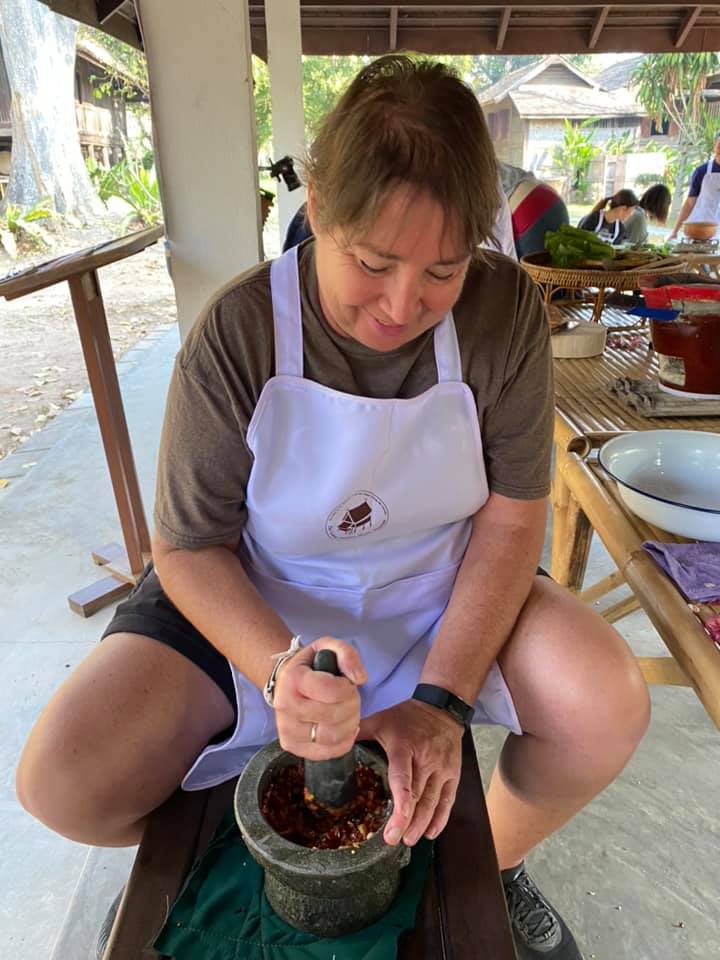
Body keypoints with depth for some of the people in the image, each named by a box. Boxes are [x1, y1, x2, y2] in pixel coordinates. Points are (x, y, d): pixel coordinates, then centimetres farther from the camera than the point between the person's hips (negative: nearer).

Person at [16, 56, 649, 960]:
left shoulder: (504, 309, -15)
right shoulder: (236, 334, -19)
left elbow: (512, 513, -12)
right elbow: (188, 548, -14)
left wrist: (442, 698, -20)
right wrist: (281, 669, -33)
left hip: (445, 586, 2)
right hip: (253, 603, 0)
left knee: (608, 709, -20)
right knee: (61, 781, -16)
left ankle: (498, 862, 17)